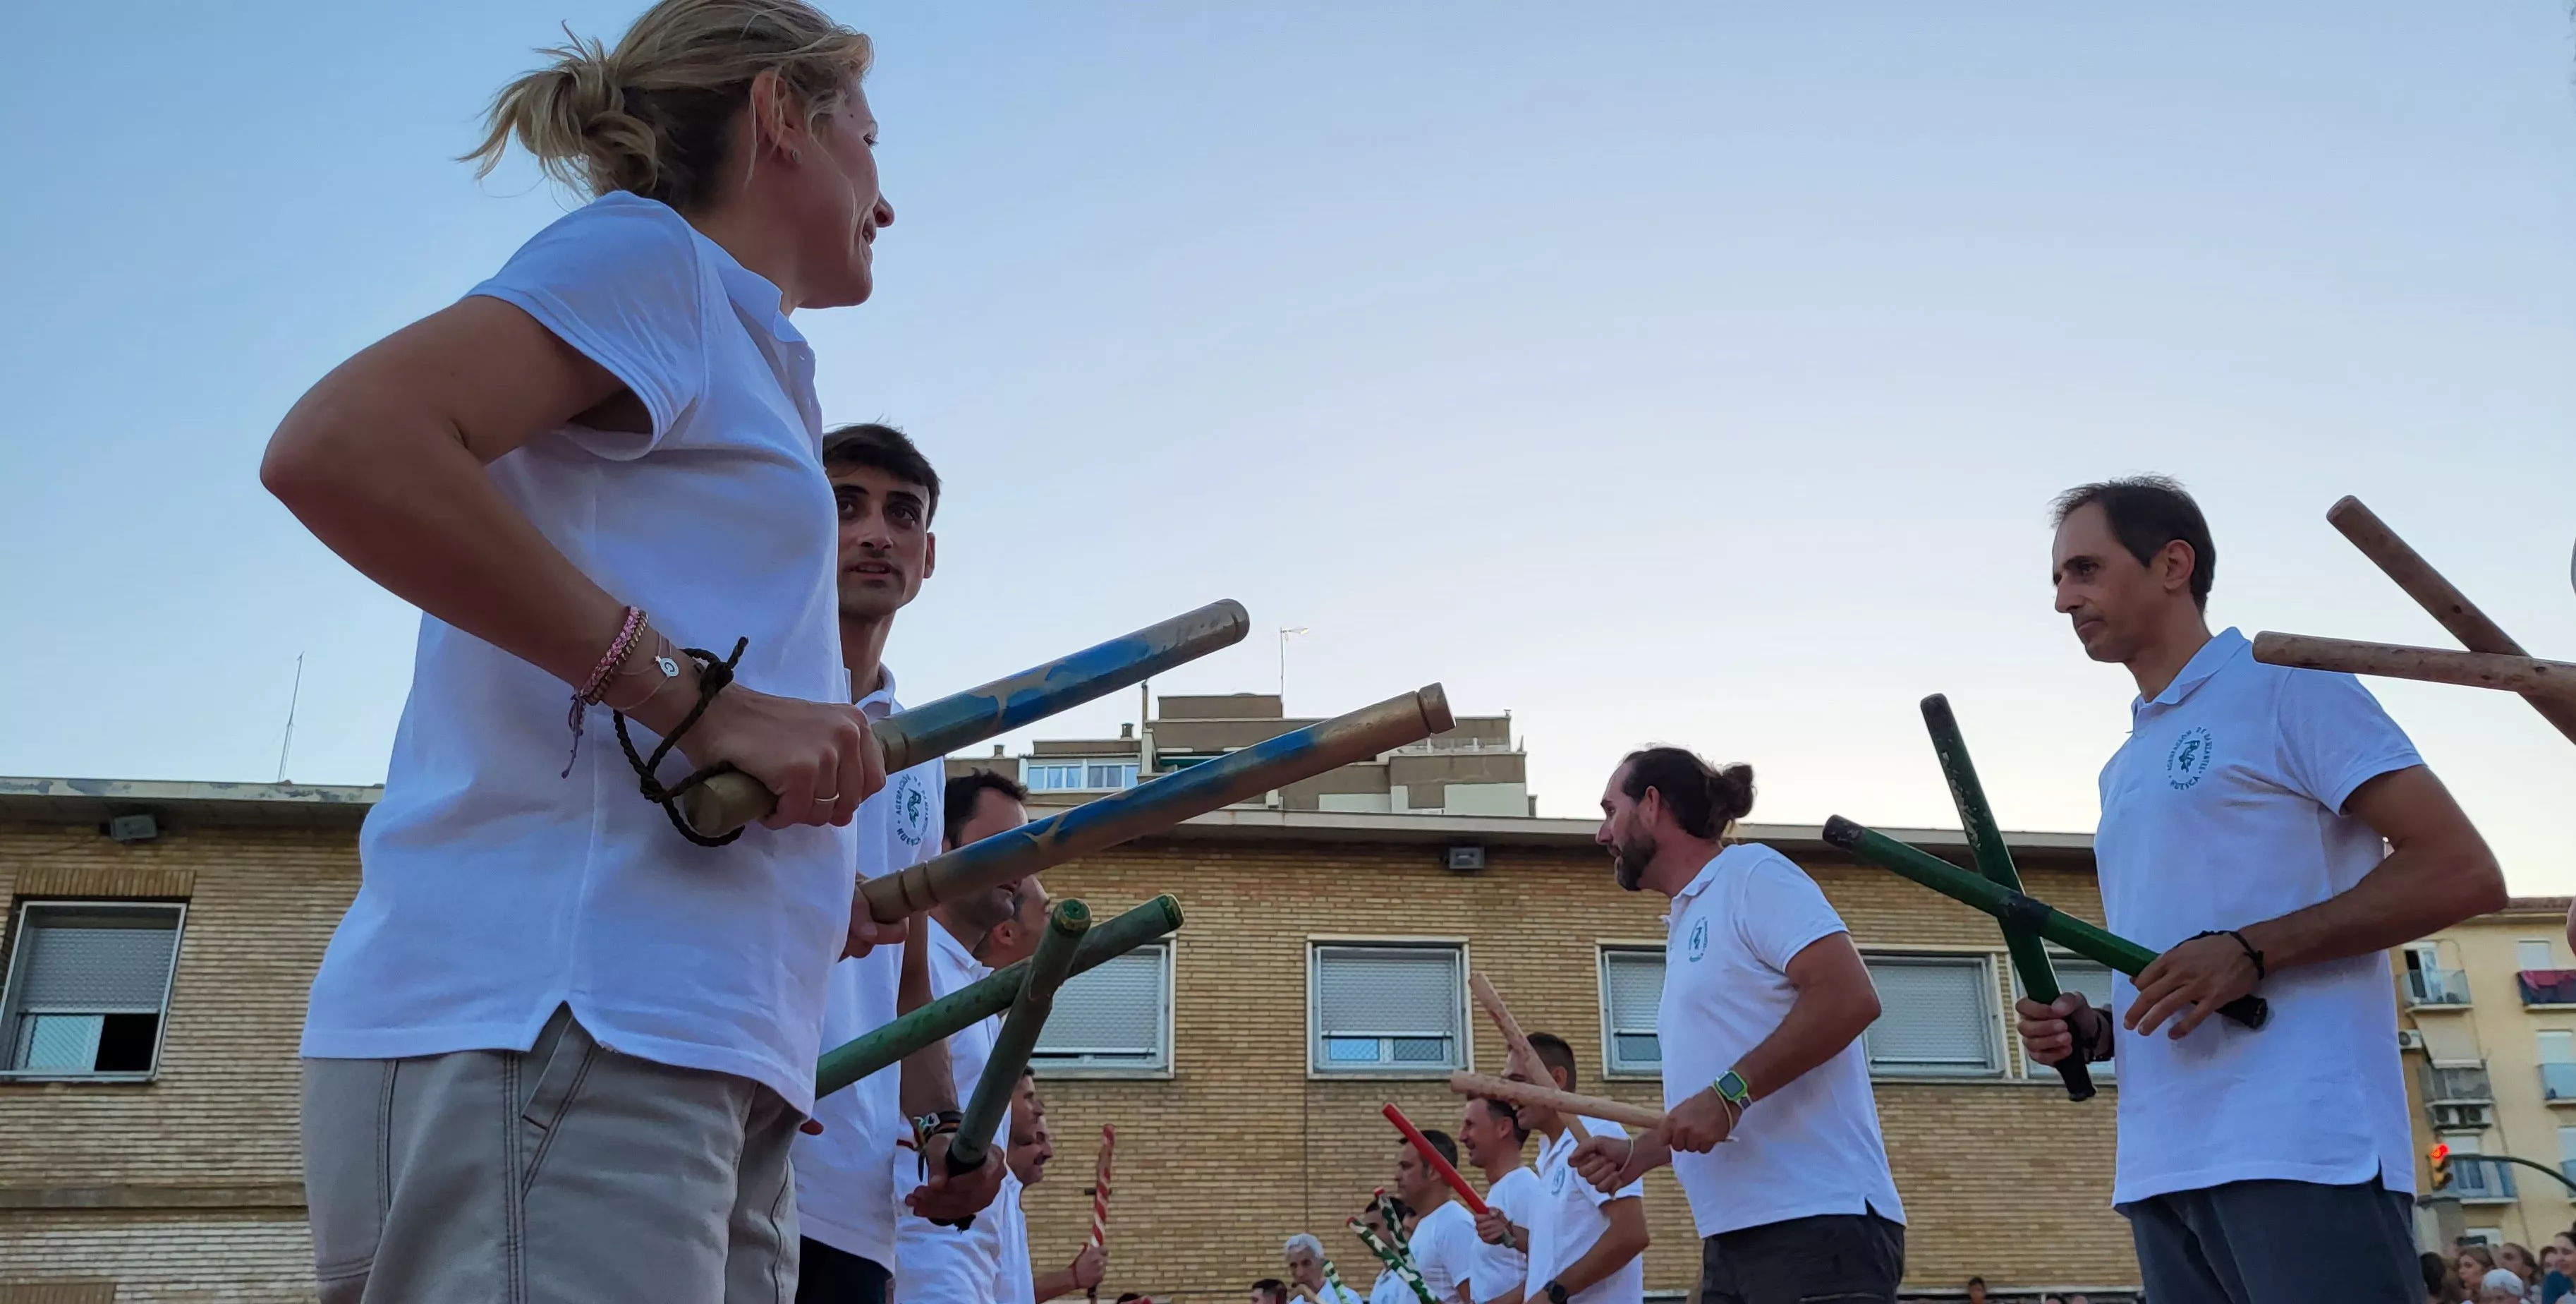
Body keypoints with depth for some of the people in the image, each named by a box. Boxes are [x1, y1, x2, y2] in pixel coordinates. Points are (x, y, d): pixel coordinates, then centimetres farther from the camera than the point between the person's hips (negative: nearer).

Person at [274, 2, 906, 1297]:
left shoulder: (735, 344, 27)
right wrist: (693, 691, -16)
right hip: (537, 1027, -9)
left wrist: (809, 904, 19)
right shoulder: (644, 249, 2)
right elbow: (333, 447, -17)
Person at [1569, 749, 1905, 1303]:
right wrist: (1637, 1153, 15)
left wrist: (1730, 1092, -21)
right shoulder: (1688, 922, 22)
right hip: (1737, 1236, 9)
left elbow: (1849, 997, -18)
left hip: (1815, 1225, -9)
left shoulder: (1751, 873, -4)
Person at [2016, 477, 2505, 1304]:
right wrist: (2093, 1031, 8)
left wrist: (2254, 951, -16)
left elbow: (2463, 872, -7)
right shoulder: (2123, 770, 24)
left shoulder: (2286, 686, 2)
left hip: (2302, 1146, -7)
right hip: (2163, 1164, 7)